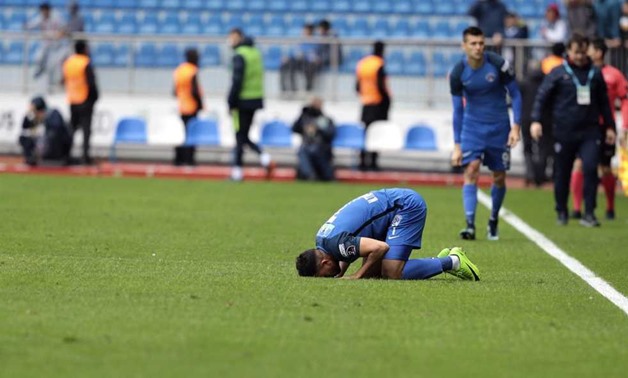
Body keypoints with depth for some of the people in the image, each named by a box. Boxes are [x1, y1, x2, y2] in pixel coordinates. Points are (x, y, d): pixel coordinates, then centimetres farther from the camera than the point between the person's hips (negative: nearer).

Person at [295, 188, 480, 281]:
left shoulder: (336, 242, -26)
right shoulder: (321, 240, 3)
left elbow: (380, 247, -30)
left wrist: (357, 276, -20)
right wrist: (341, 273, 4)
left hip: (408, 206, -10)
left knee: (392, 274, -18)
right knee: (372, 272, 5)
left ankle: (453, 261, -2)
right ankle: (442, 260, 13)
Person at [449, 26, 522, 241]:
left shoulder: (498, 65, -12)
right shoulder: (458, 73, -8)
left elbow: (515, 94, -1)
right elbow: (458, 109, 1)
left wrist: (516, 126, -10)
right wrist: (457, 145, 0)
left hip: (499, 127, 0)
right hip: (472, 126, 0)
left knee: (499, 177, 5)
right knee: (471, 170, -17)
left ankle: (493, 221, 28)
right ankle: (470, 225, -21)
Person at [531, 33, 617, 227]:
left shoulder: (595, 74, 9)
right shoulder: (558, 73, 0)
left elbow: (604, 102, 19)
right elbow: (541, 97, -3)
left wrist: (609, 126, 19)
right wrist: (536, 120, -15)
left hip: (589, 132, 1)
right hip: (564, 132, -1)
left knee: (590, 168, -14)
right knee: (562, 174, 6)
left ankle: (589, 214, -8)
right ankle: (562, 212, 23)